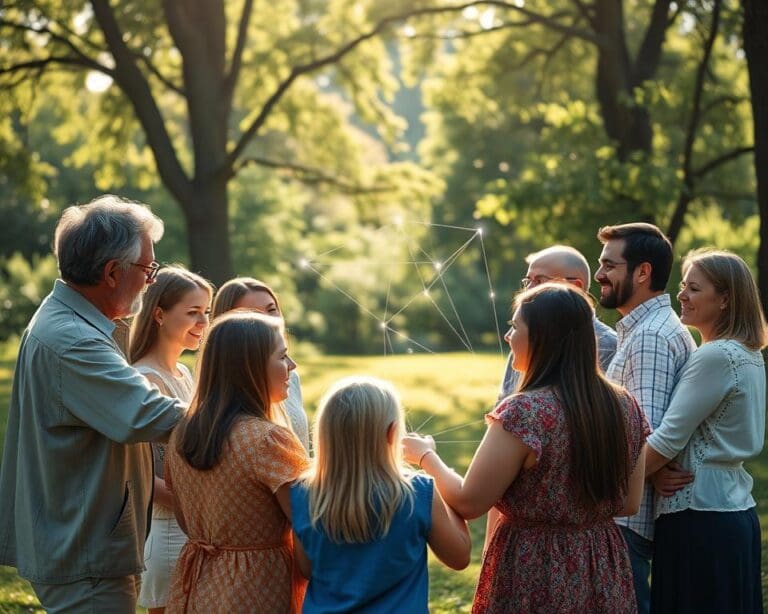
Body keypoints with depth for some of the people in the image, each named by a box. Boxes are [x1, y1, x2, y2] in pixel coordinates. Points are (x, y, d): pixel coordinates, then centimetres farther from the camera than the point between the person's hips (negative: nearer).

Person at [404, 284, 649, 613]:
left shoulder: (523, 411, -20)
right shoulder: (626, 407, -2)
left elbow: (467, 502, -15)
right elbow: (629, 504, 7)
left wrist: (426, 456, 2)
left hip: (538, 580, -6)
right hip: (604, 574, 6)